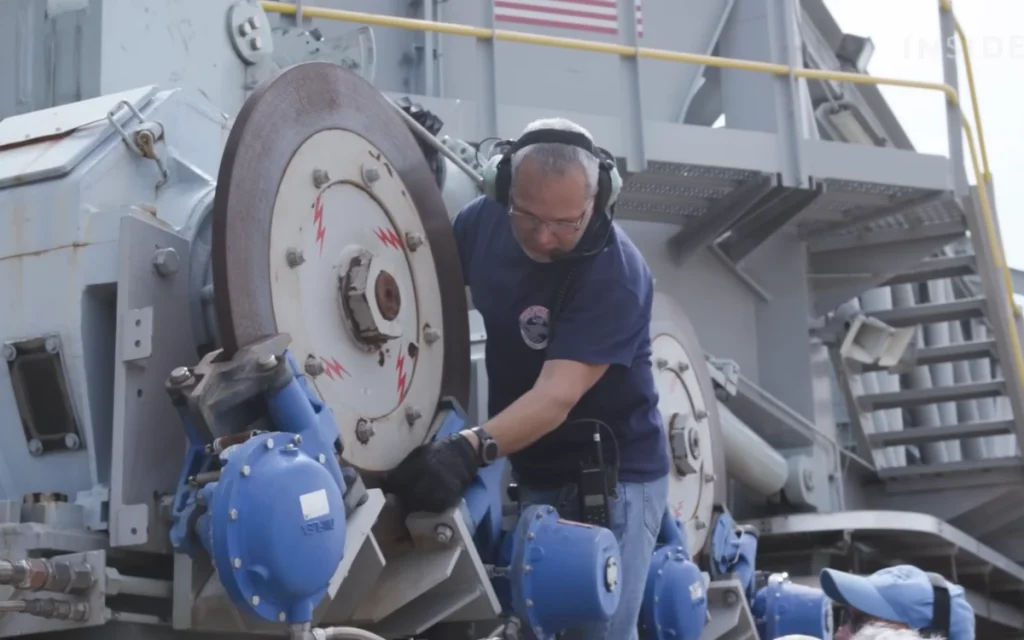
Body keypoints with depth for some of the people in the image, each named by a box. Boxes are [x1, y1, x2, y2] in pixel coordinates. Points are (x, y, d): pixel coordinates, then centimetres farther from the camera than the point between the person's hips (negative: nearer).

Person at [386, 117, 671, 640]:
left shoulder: (615, 274, -25)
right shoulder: (483, 221, -6)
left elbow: (557, 396, -34)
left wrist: (470, 450, -47)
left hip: (612, 474, -6)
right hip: (529, 472, 6)